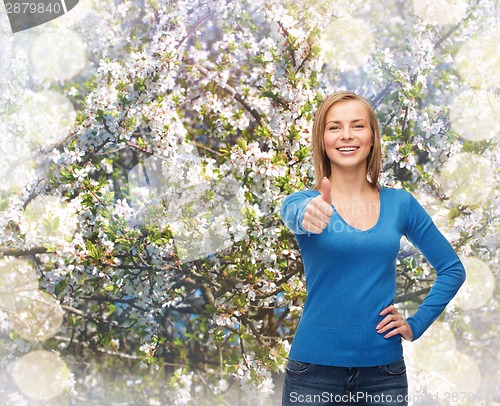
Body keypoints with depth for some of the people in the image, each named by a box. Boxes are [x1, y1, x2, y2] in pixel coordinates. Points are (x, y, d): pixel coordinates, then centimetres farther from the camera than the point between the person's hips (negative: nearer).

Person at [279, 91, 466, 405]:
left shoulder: (400, 204, 4)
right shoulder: (305, 202, -2)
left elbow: (452, 269, 11)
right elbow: (294, 215, -27)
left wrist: (416, 324, 1)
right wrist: (308, 217, -49)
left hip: (384, 370, 2)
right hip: (315, 369, -1)